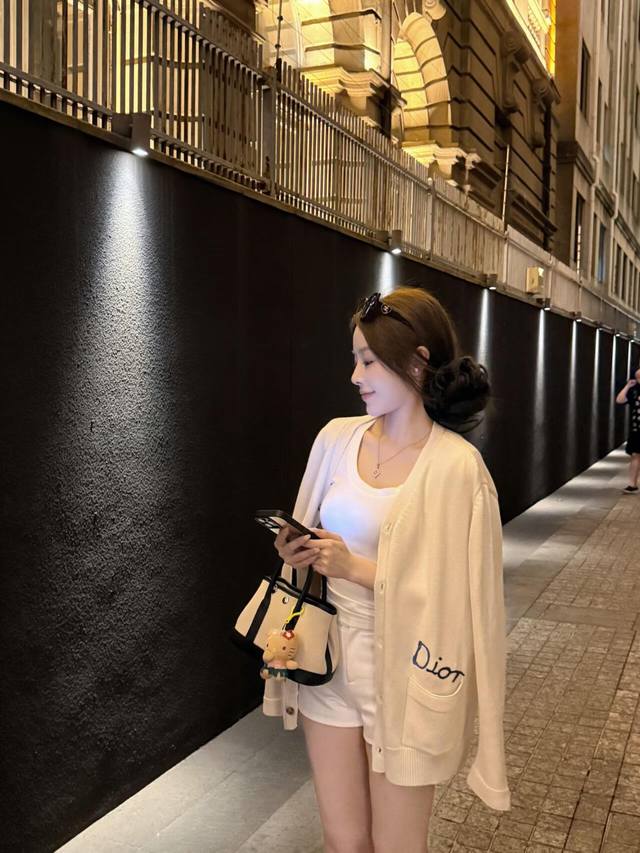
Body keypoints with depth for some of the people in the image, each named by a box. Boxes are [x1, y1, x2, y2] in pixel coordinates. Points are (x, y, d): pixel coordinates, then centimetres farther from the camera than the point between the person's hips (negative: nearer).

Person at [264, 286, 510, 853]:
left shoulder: (456, 465, -15)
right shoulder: (337, 437, 1)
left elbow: (453, 594, -14)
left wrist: (357, 568, -21)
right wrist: (297, 552, -10)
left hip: (402, 674, -4)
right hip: (327, 659, 4)